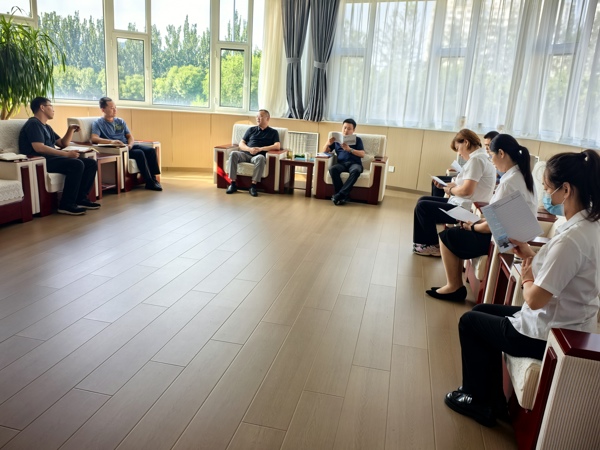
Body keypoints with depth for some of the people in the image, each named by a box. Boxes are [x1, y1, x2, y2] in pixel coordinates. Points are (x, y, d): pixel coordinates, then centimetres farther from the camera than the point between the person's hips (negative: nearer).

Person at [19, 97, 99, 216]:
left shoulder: (46, 127, 25)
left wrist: (70, 130, 12)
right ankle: (66, 205, -29)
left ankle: (80, 199, -4)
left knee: (91, 163, -2)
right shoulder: (33, 124, -6)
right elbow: (39, 148, -21)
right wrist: (66, 154, -23)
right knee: (77, 164, -32)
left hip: (51, 158, 10)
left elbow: (62, 143, 29)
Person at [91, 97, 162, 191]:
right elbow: (94, 139, -16)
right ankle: (149, 182, -28)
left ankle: (153, 178, -18)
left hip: (127, 146, 6)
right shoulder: (98, 123, 2)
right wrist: (111, 141, -33)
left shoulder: (120, 121, 20)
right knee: (139, 153, -31)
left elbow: (130, 136, 16)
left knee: (151, 150, -18)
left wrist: (130, 144, -9)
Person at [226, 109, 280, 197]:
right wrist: (249, 149, -7)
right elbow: (241, 143, 17)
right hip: (246, 153, 3)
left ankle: (253, 185, -34)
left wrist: (260, 149, -13)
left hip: (258, 155, -3)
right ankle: (233, 183, -28)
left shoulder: (273, 132, 14)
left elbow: (277, 146, -2)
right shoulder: (251, 130, 23)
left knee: (261, 158, -39)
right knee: (234, 154, -29)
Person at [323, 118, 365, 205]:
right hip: (341, 163, 2)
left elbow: (362, 154, 3)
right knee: (332, 169, -34)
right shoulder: (337, 140, 21)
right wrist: (328, 143, -3)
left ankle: (340, 194, -37)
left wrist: (349, 149, -11)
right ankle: (344, 195, -31)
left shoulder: (357, 140, 16)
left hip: (354, 163, -1)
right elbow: (325, 151, 19)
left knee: (355, 171, -39)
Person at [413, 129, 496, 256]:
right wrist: (453, 185, 7)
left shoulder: (476, 159, -18)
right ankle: (422, 242, 16)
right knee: (423, 200, 13)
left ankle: (434, 246, 11)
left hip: (465, 210, -11)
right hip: (462, 205, 11)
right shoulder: (481, 158, 14)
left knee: (422, 206, -6)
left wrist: (451, 190, -7)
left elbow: (467, 190, -25)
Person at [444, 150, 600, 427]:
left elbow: (535, 300, -28)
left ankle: (477, 400, 29)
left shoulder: (571, 238, -31)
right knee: (483, 311, 24)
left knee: (469, 321, 11)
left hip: (547, 335, -9)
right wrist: (530, 255, -1)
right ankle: (493, 401, 31)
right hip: (569, 325, 9)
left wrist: (527, 278, -9)